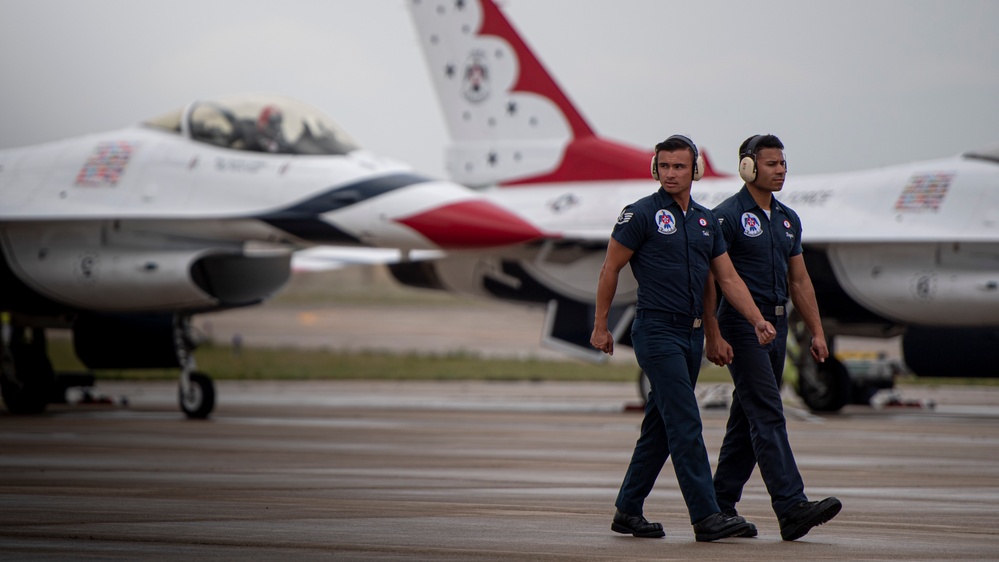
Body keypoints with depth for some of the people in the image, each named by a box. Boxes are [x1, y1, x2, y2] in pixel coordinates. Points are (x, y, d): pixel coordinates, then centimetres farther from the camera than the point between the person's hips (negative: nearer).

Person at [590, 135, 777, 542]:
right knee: (685, 425, -12)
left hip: (692, 334, 7)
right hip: (656, 331, -7)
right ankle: (706, 517, -15)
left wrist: (758, 320, -1)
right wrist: (600, 326, -2)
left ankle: (628, 511, 18)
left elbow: (728, 277, 11)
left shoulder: (705, 220, 13)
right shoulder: (641, 214, -6)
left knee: (660, 428, 10)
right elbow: (610, 269, -2)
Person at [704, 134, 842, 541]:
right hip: (741, 329, -8)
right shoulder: (727, 216, -8)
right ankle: (791, 508, -22)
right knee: (768, 417, -14)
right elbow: (708, 281, -11)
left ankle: (721, 506, 18)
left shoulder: (788, 219, 15)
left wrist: (817, 332, 12)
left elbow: (799, 281, 19)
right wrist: (713, 336, -17)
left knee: (748, 421, 10)